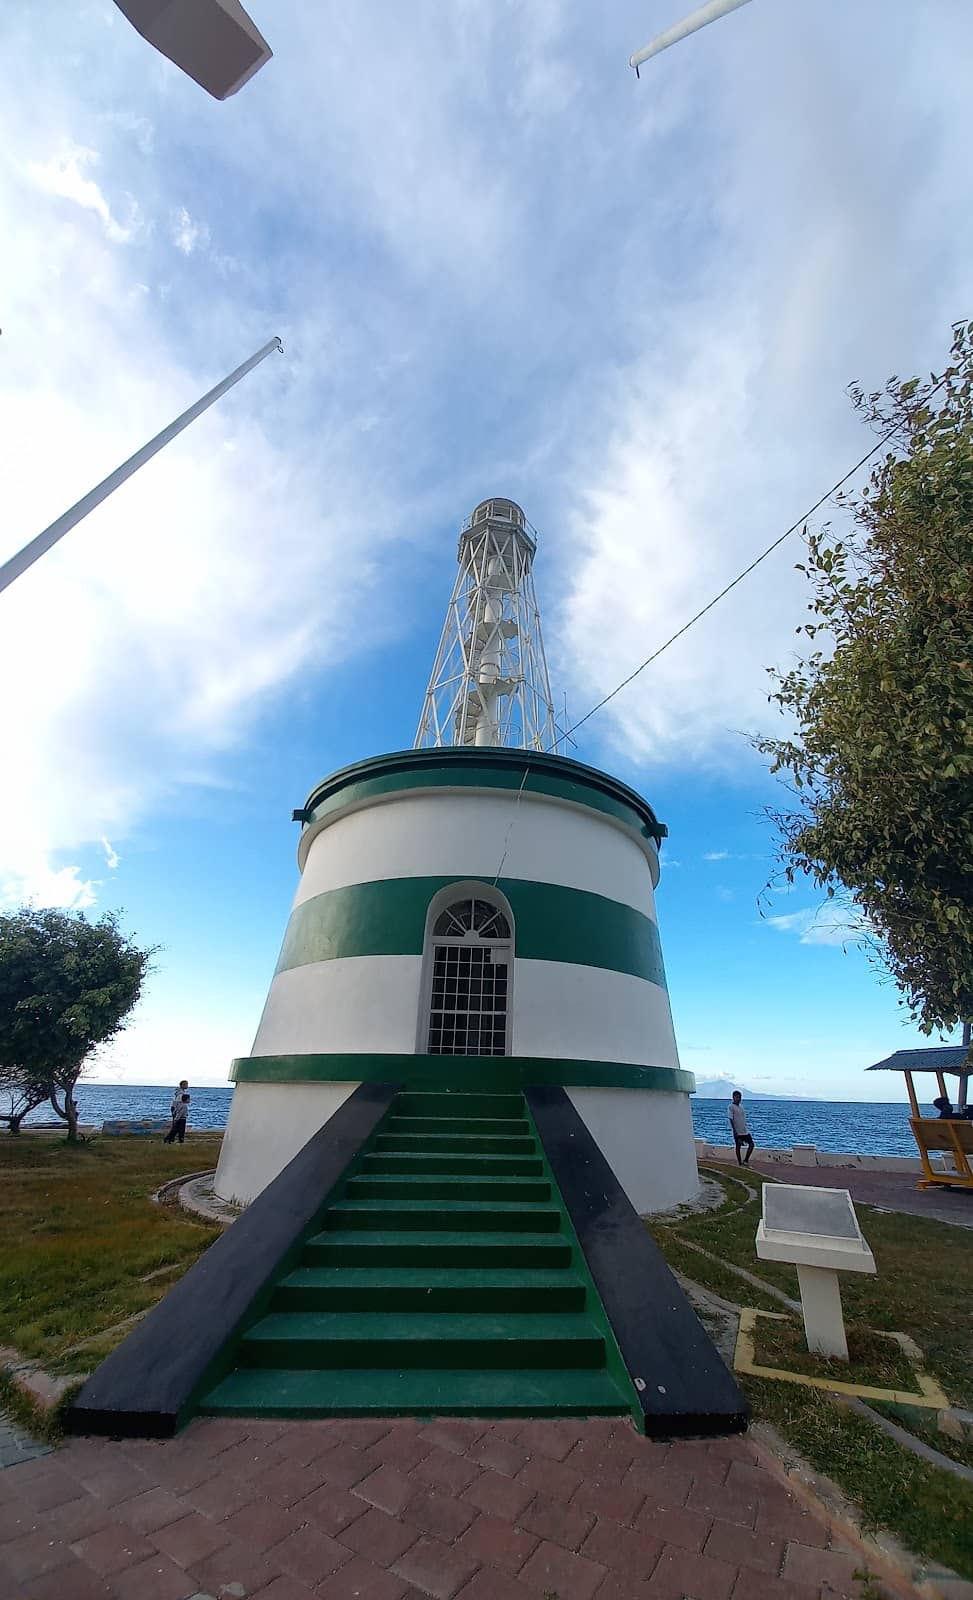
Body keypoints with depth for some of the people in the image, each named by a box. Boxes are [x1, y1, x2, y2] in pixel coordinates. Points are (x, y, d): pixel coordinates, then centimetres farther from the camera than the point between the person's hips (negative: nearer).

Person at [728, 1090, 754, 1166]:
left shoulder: (741, 1106, 11)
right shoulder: (731, 1106, -12)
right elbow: (731, 1119, -15)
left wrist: (746, 1128, 17)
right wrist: (735, 1131, -19)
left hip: (745, 1130, 7)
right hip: (737, 1131, -7)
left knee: (751, 1144, 2)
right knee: (738, 1146, 3)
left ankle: (746, 1161, 12)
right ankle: (740, 1163, 14)